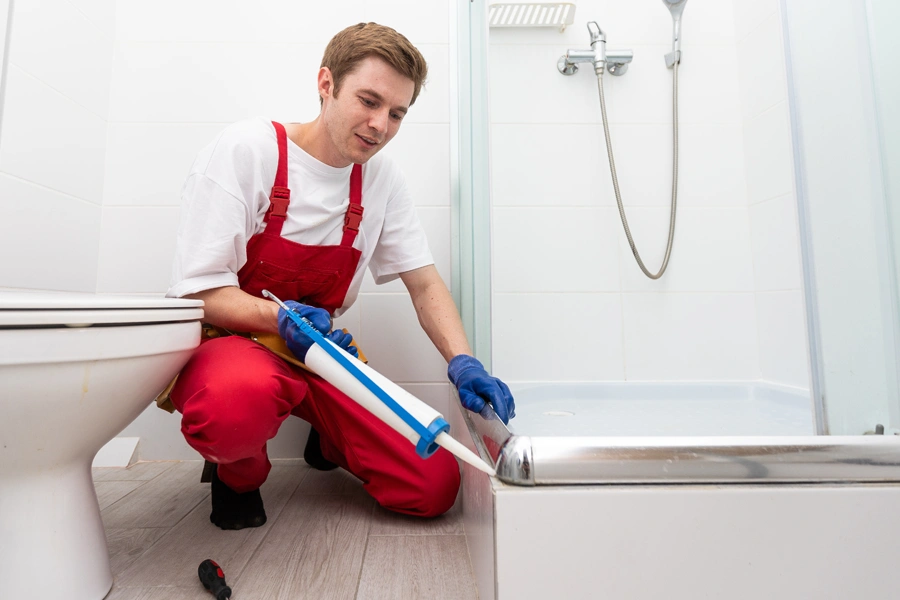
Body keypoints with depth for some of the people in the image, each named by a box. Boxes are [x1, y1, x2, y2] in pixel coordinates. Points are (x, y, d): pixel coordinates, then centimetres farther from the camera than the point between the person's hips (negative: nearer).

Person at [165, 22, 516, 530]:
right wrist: (279, 317, -33)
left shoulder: (381, 177, 0)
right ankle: (238, 472, -1)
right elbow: (199, 291, -13)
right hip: (228, 341, -2)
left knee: (436, 486, -8)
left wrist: (463, 363, -16)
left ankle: (330, 441, 23)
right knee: (241, 395, -42)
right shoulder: (244, 150, -12)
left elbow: (424, 282, -1)